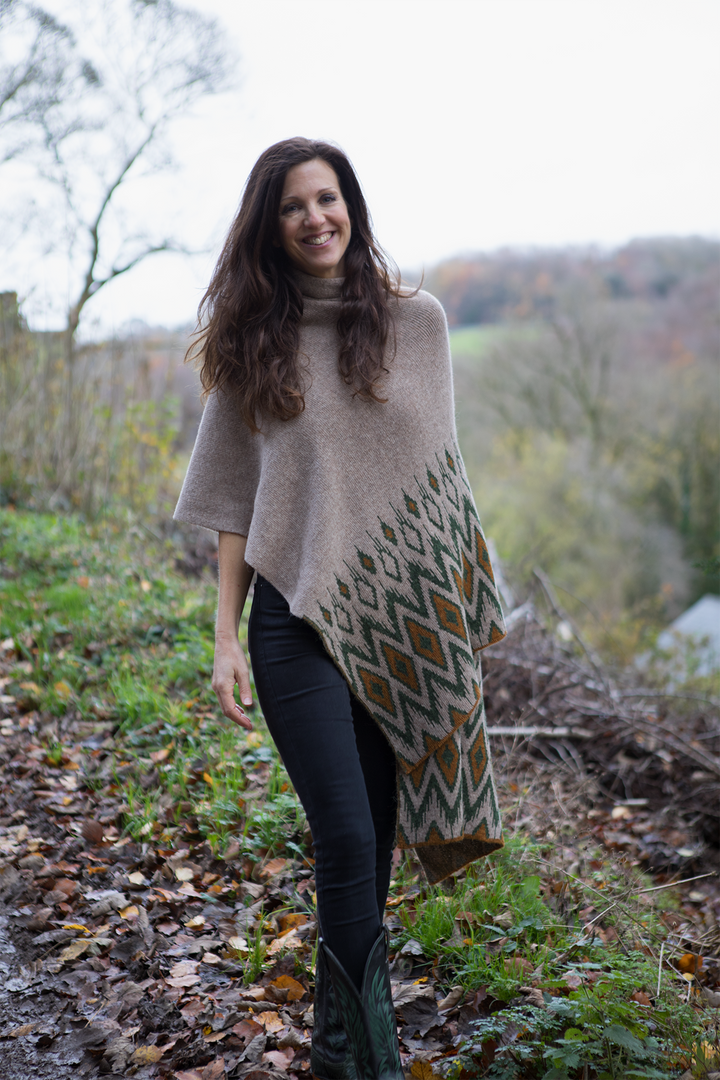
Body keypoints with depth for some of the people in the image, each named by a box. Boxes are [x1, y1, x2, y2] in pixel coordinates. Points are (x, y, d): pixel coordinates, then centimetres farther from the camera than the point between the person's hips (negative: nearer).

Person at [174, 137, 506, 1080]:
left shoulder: (417, 320, 6)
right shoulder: (251, 340, 5)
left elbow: (438, 472, 11)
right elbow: (235, 499, 5)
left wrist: (464, 607, 9)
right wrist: (227, 634, -1)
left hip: (403, 615, 2)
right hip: (300, 615, -1)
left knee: (371, 841, 10)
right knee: (349, 843, -8)